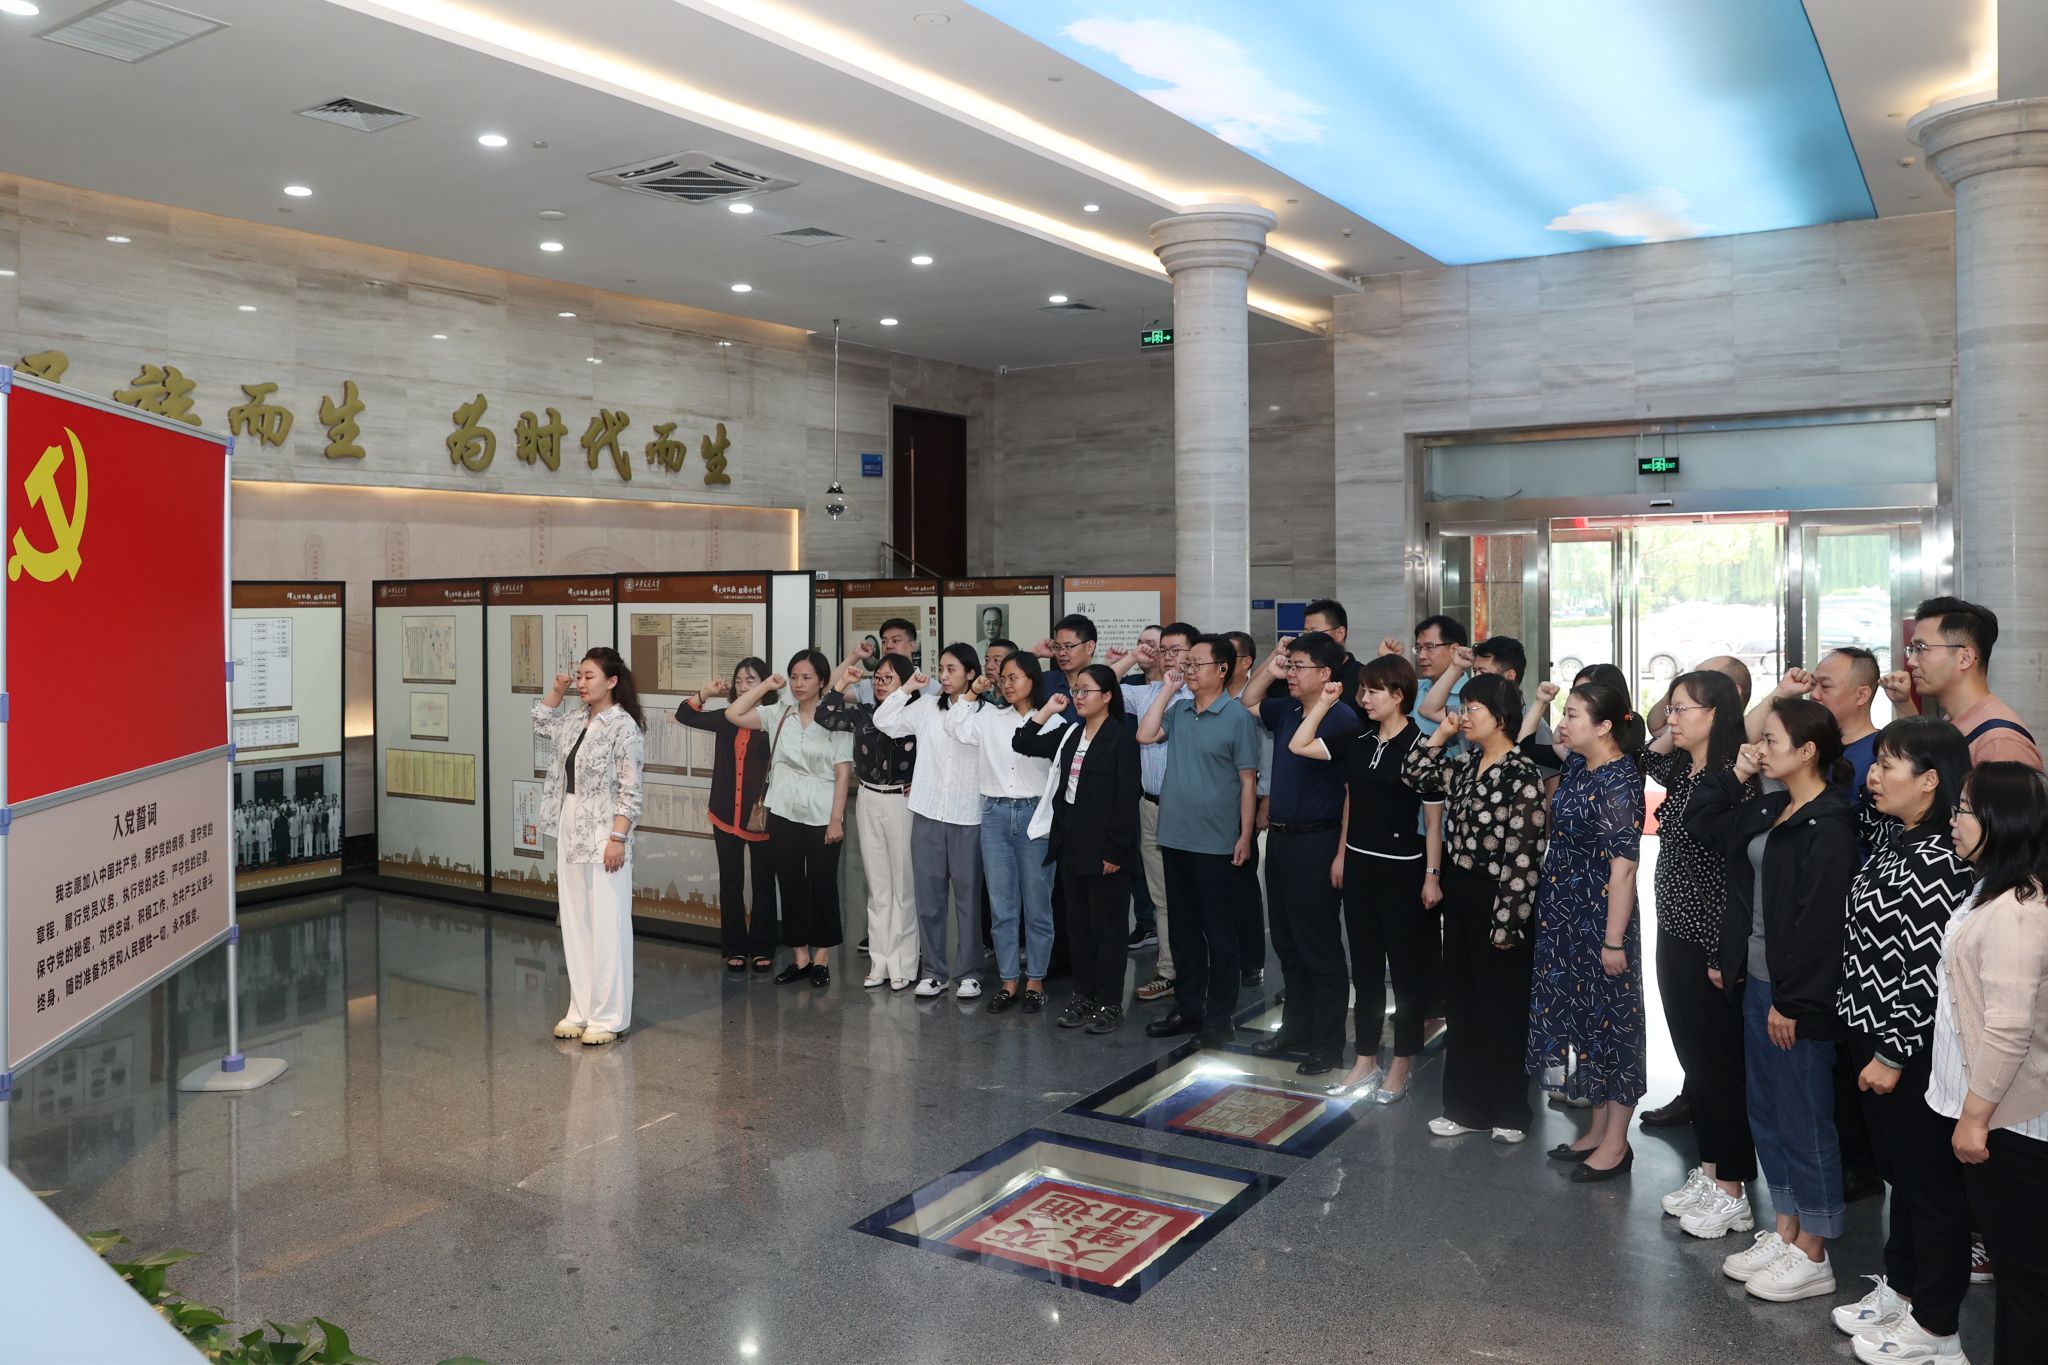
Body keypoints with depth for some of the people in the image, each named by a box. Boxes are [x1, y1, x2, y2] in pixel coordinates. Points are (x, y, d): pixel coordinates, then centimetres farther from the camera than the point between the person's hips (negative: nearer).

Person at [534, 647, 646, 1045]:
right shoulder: (575, 721, 9)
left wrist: (617, 838, -20)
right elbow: (541, 721, 28)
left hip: (604, 835, -8)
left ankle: (607, 1017, 5)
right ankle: (581, 1010, 21)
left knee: (606, 927, -2)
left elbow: (631, 791, -16)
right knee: (574, 924, 12)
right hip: (570, 832, 8)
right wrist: (558, 690, 11)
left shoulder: (623, 727, -14)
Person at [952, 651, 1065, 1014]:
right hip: (995, 813, 3)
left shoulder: (1052, 722, -2)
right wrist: (972, 693, 3)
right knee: (1002, 905, 8)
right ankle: (1008, 981, 18)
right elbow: (955, 727, -2)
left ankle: (1035, 980, 18)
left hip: (1035, 814, -3)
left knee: (1036, 904, 6)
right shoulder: (989, 716, 8)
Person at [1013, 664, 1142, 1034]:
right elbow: (1022, 744, 13)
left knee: (1107, 927, 3)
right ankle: (1084, 997, 25)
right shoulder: (1070, 734, 10)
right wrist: (1046, 711, 2)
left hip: (1104, 848, -7)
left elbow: (1127, 798, -15)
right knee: (1077, 925, 14)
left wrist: (1116, 850, -18)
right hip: (1071, 844, 7)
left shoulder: (1121, 738, -11)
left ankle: (1109, 1004, 13)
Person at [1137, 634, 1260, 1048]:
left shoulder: (1238, 717, -7)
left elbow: (1248, 780, -6)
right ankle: (1187, 1008, 26)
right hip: (1175, 838, 5)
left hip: (1217, 843, -5)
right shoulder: (1179, 710, 8)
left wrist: (1245, 836, -9)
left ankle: (1219, 1017, 15)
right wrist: (1167, 687, -2)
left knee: (1219, 932, 5)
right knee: (1183, 928, 14)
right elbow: (1145, 735, -5)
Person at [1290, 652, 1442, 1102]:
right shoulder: (1357, 742, 5)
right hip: (1359, 864, 6)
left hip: (1402, 869, -6)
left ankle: (1400, 1066, 17)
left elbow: (1434, 819, -9)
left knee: (1405, 967, 5)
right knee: (1364, 964, 13)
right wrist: (1324, 703, 1)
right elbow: (1298, 746, 5)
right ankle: (1366, 1061, 23)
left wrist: (1432, 875, -10)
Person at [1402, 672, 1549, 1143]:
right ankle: (1467, 1106, 27)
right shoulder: (1465, 764, 6)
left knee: (1501, 1009, 7)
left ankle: (1508, 1112, 23)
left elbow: (1524, 858, -19)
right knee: (1461, 1004, 14)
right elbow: (1415, 776, 16)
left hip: (1496, 900, -8)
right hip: (1459, 892, 8)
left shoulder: (1522, 776, -18)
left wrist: (1507, 922, -19)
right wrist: (1441, 735, 5)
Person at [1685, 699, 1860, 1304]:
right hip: (1757, 983, 9)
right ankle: (1785, 1232, 30)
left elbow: (1819, 920, -21)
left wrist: (1792, 1001, -20)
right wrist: (1732, 774, 10)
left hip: (1798, 997, -9)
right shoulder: (1769, 810, 8)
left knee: (1803, 1120, 3)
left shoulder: (1828, 825, -18)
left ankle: (1812, 1257, 16)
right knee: (1766, 1113, 17)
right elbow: (1702, 821, 22)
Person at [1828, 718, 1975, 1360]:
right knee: (1898, 1172, 21)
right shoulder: (1893, 842, 7)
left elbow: (1934, 971, -22)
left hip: (1916, 1053, -9)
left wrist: (1894, 1053, -19)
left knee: (1931, 1184, 6)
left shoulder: (1943, 861, -21)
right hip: (1873, 1038, 9)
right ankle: (1899, 1288, 37)